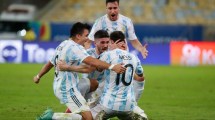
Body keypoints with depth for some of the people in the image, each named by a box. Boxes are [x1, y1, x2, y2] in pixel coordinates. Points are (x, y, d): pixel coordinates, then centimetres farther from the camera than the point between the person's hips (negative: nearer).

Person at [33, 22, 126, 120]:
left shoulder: (62, 45, 12)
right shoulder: (75, 48, -17)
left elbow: (50, 64, 23)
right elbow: (90, 61, -33)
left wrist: (38, 76, 37)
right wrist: (112, 67, -40)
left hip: (59, 87, 10)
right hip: (68, 89, -10)